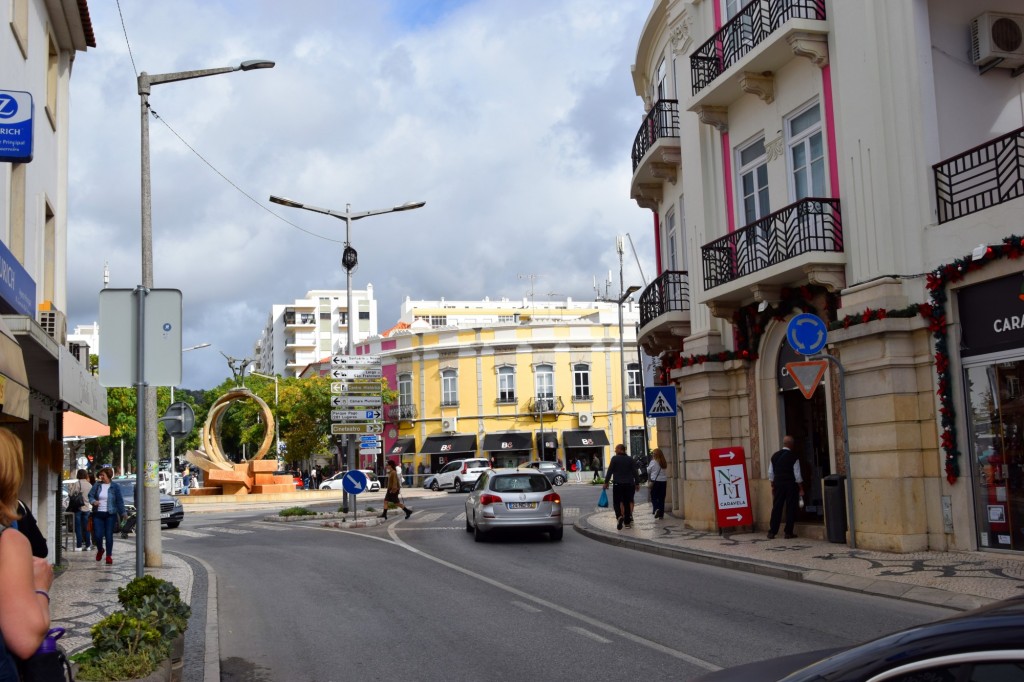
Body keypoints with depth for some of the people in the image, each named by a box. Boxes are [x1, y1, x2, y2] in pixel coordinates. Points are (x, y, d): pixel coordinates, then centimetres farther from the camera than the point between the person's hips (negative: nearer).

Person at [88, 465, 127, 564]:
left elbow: (119, 500, 3)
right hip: (98, 514, 2)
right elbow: (90, 495, 6)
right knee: (97, 535, -2)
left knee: (109, 535, -2)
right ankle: (100, 550, 28)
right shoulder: (97, 485, 6)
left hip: (110, 514, -2)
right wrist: (93, 501, -16)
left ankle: (109, 556, 9)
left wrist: (123, 512, 0)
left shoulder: (115, 487, 1)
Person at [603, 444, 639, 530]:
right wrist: (637, 483, 11)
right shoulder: (630, 459, 5)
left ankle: (619, 516, -23)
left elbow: (610, 471, -6)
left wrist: (606, 482, 0)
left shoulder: (615, 459, -4)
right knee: (627, 502, 10)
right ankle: (627, 522, 10)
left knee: (617, 502, 3)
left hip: (618, 484, -3)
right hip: (629, 484, 3)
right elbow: (634, 472, 5)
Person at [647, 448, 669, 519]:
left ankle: (656, 509, -20)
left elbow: (648, 471, 2)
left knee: (654, 497, 5)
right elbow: (666, 472, 10)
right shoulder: (664, 462, 5)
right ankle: (661, 514, 9)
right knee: (661, 498, 8)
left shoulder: (653, 462, -8)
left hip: (655, 481, -4)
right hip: (663, 481, 4)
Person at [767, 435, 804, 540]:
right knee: (790, 508, 3)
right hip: (791, 485, -4)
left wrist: (773, 486, 17)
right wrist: (801, 489, -1)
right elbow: (797, 475, -9)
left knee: (776, 508, 7)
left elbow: (771, 473, 8)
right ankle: (788, 533, 5)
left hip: (778, 484, 4)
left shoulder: (775, 456, 4)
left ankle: (772, 532, 7)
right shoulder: (793, 457, -9)